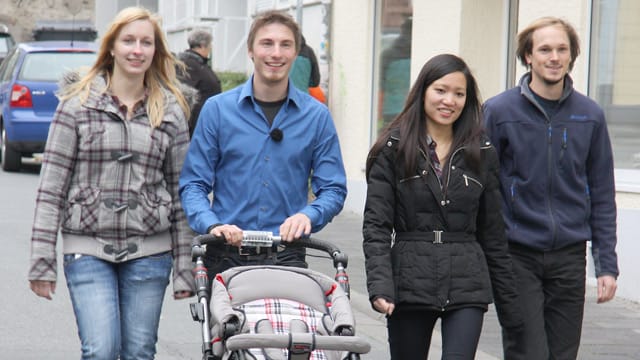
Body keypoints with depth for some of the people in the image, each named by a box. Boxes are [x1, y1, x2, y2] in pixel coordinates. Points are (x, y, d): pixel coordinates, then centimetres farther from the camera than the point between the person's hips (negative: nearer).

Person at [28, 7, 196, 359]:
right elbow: (51, 184, 0)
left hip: (149, 252, 2)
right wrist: (42, 260, -6)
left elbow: (180, 190, 9)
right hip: (88, 249, -2)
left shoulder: (171, 111, 8)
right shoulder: (78, 103, 2)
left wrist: (184, 268, 6)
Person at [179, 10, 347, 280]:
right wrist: (213, 225, -15)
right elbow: (193, 184, 3)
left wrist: (308, 215, -15)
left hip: (287, 257, 0)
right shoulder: (217, 109, 5)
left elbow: (333, 189, 6)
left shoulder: (317, 115, 7)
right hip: (226, 256, 0)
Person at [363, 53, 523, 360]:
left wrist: (509, 304, 10)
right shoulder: (394, 149, 1)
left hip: (467, 287, 1)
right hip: (409, 285, -1)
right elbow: (376, 225, -5)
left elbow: (492, 233, 11)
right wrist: (379, 285, -19)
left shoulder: (481, 153, 8)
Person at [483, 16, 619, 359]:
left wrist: (606, 264, 5)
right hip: (517, 256, -3)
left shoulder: (589, 116, 6)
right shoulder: (499, 111, -2)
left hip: (569, 256, 3)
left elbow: (602, 197, 10)